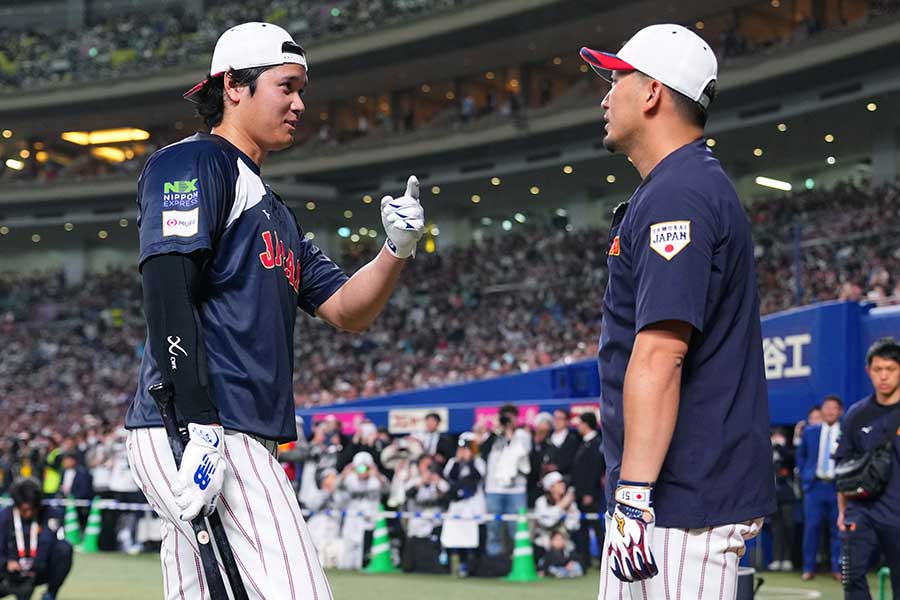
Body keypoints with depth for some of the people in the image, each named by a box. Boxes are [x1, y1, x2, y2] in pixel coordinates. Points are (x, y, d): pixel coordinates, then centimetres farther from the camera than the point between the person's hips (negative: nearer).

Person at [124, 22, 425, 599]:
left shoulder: (273, 209, 27)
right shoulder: (193, 162, -2)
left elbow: (348, 311, 23)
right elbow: (167, 293, -15)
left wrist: (397, 251, 3)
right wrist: (200, 428, -24)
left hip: (240, 439, 10)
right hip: (197, 435, -10)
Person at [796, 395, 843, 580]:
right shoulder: (809, 432, 9)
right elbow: (800, 456, 18)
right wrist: (804, 477, 9)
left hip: (837, 486, -2)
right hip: (814, 486, 2)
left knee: (837, 529, 2)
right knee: (811, 527, 0)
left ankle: (837, 568, 10)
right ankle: (808, 568, 6)